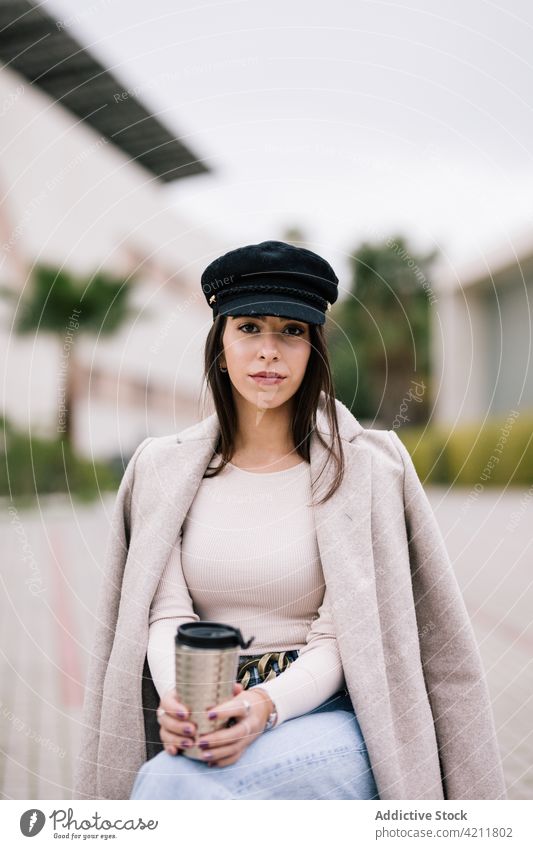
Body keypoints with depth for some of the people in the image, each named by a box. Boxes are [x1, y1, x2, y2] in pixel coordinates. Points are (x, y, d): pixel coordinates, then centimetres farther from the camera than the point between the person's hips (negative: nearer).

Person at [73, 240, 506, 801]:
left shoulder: (365, 468, -3)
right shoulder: (164, 467, 6)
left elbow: (342, 639, -7)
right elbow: (168, 615, -1)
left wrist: (269, 703, -26)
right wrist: (177, 697, -22)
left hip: (325, 715, -3)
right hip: (205, 719, 3)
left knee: (170, 788, -31)